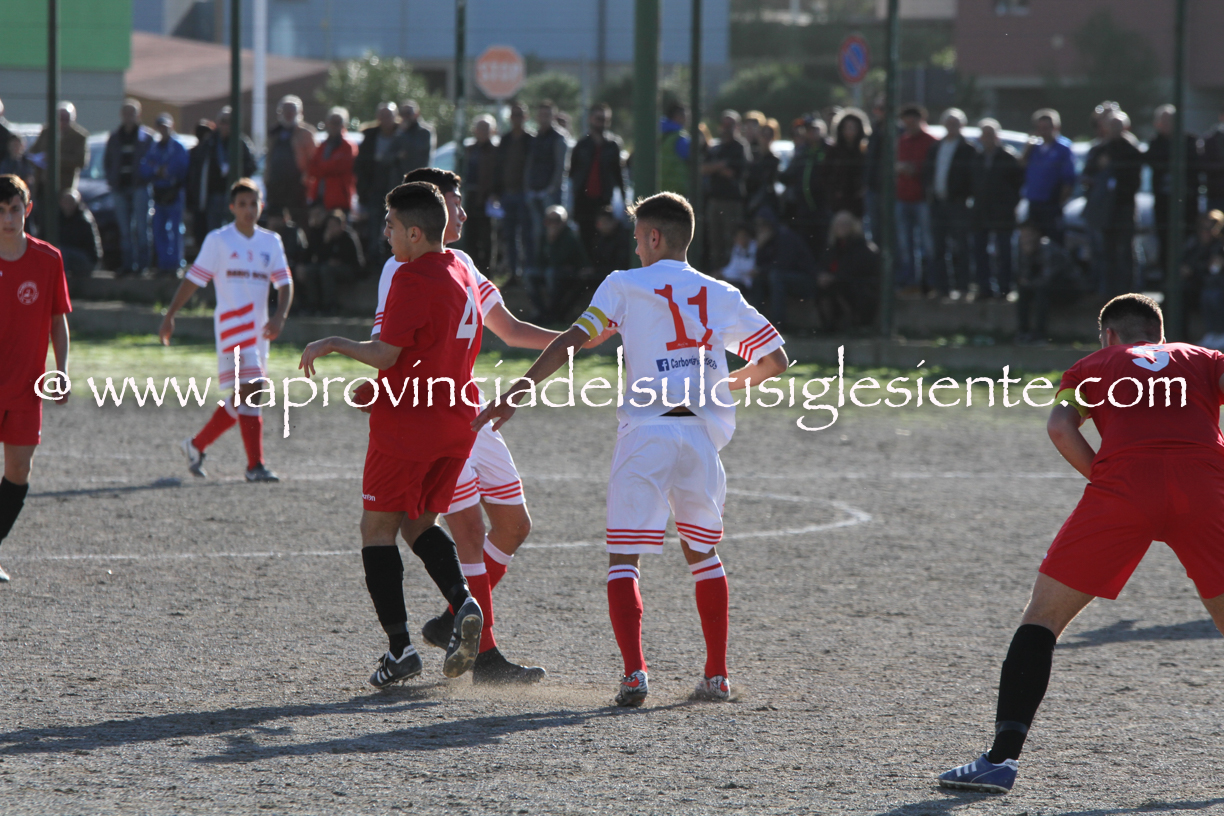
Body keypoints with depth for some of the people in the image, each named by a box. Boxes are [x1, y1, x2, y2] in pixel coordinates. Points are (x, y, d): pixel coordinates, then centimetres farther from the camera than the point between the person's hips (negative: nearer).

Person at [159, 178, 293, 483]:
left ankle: (196, 444, 26)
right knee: (248, 392, -14)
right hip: (231, 323, -6)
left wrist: (280, 315, -8)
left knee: (243, 398, 10)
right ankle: (255, 465, -12)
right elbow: (192, 280, 1)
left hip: (258, 327, 6)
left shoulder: (271, 242, 12)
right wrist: (169, 316, -2)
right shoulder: (218, 240, -1)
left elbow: (284, 283, 10)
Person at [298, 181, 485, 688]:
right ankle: (462, 602, -7)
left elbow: (386, 354, -18)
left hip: (407, 420, -8)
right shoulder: (462, 273, 11)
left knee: (378, 528, 3)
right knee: (419, 523, 18)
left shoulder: (413, 277, -15)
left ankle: (400, 647, -4)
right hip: (456, 419, 8)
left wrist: (334, 344, -3)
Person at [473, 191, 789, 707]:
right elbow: (775, 360, 19)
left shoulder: (625, 285, 6)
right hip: (705, 432, 4)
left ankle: (634, 673, -18)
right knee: (702, 553, 20)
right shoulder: (722, 296, 16)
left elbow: (570, 342, -3)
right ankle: (716, 675, 15)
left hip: (646, 428, -3)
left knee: (623, 560, 0)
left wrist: (513, 394, -2)